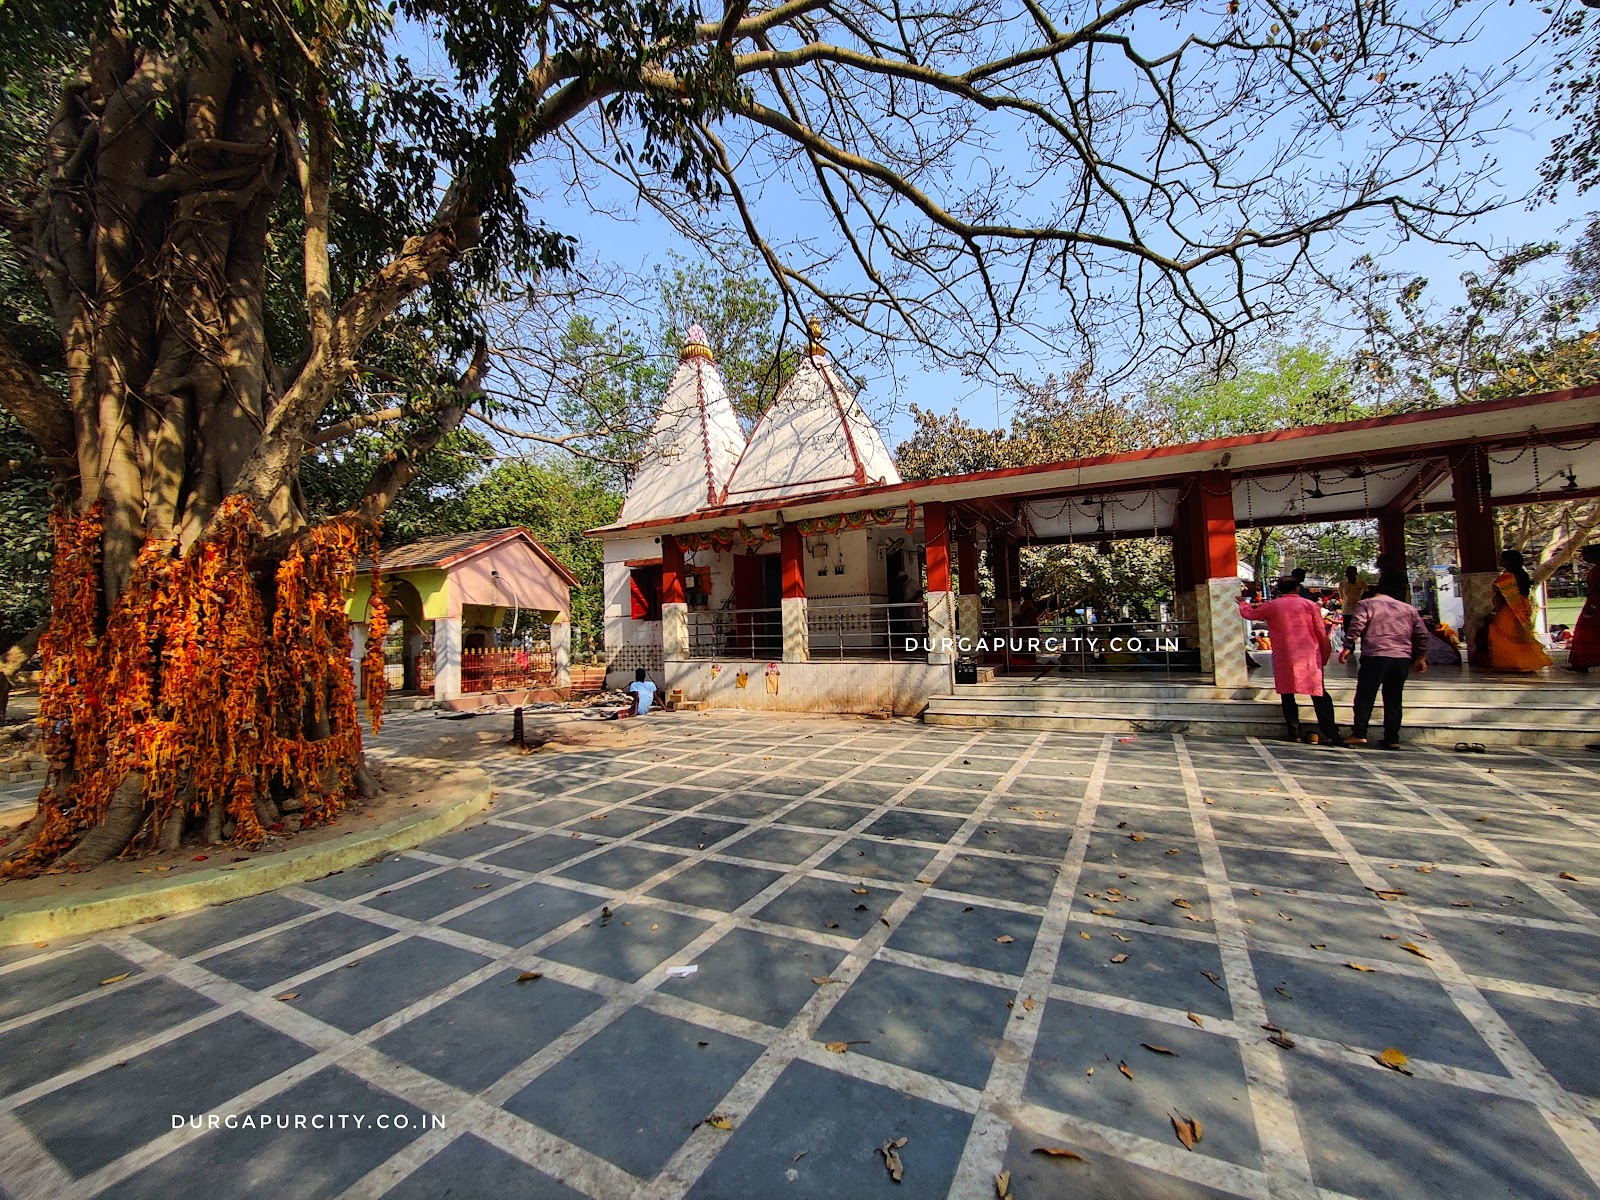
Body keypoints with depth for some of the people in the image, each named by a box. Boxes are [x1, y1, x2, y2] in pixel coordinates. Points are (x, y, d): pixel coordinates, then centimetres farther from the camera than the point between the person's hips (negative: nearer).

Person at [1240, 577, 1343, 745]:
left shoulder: (1271, 606, 1)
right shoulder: (1309, 605, 1)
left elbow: (1249, 613, 18)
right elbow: (1322, 633, 2)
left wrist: (1243, 603, 40)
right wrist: (1325, 656, 12)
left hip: (1284, 659, 0)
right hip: (1310, 658, 0)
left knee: (1288, 695, 9)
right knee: (1320, 695, 5)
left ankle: (1294, 733, 9)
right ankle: (1331, 734, 2)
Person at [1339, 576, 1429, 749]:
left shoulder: (1366, 604, 5)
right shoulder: (1408, 609, 19)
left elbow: (1356, 626, -11)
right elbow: (1423, 635, 16)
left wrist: (1348, 647, -8)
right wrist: (1421, 658, 22)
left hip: (1375, 656, -4)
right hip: (1402, 658, 5)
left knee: (1365, 696, -1)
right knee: (1393, 700, 11)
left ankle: (1359, 734, -6)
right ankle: (1392, 739, 12)